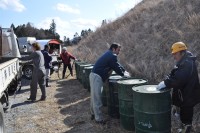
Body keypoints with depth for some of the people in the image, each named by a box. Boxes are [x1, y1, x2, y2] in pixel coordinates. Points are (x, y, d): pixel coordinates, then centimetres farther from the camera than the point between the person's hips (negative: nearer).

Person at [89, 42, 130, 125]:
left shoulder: (109, 55, 19)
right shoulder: (112, 56, -12)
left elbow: (117, 65, 25)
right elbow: (117, 68, -9)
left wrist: (124, 71, 19)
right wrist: (124, 74, 6)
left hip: (94, 75, 11)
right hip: (97, 77, -11)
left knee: (94, 97, 19)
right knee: (97, 99, -4)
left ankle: (94, 114, 32)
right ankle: (99, 119, 4)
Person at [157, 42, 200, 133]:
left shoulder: (188, 64, -24)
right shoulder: (183, 63, 9)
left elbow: (178, 79, -33)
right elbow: (174, 75, 10)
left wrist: (166, 83, -29)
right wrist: (165, 82, -3)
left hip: (188, 96, -10)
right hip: (184, 95, 10)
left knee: (186, 114, 1)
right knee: (184, 113, 22)